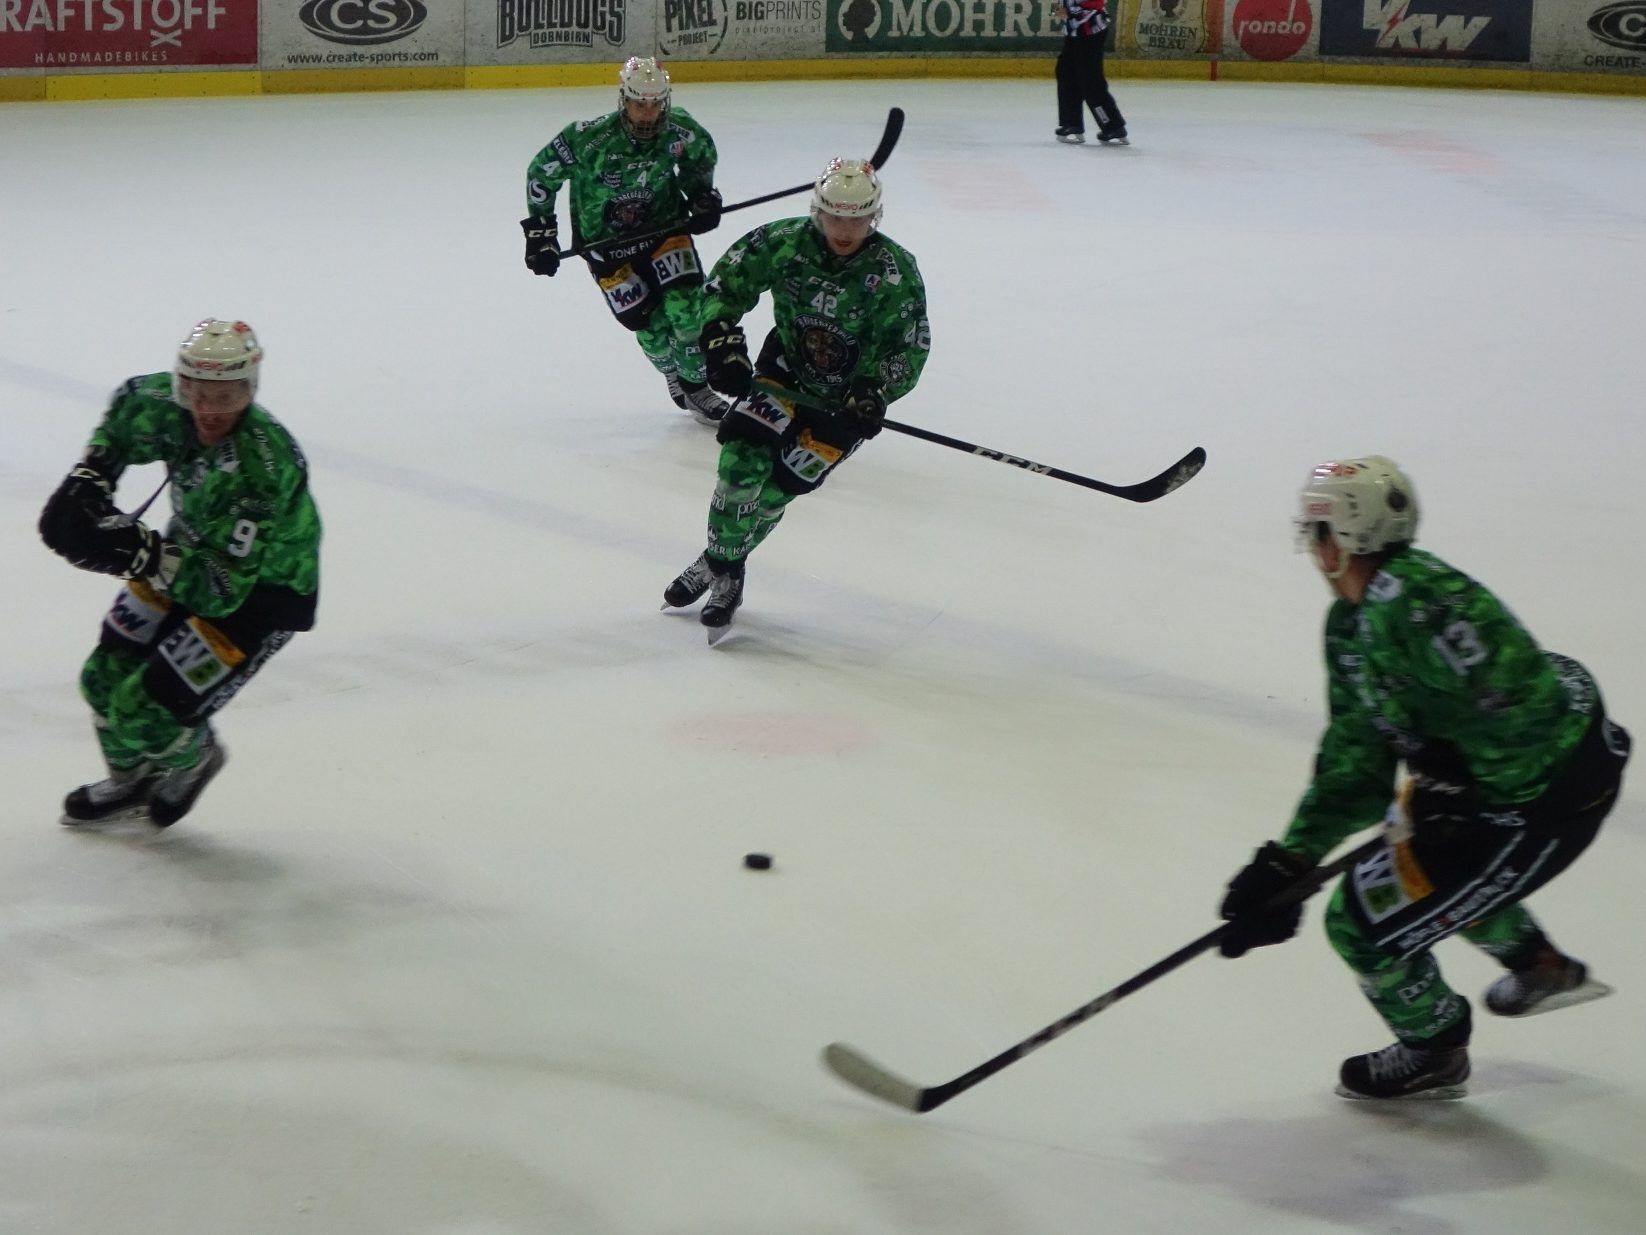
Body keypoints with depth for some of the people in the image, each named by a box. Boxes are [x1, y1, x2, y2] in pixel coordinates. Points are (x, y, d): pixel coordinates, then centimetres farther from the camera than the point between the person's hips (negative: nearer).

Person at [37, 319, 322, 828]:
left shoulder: (262, 467, -38)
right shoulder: (170, 406, -19)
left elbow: (223, 588, -37)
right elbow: (128, 406, 8)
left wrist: (139, 552, -46)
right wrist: (89, 477, -5)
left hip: (262, 590, -7)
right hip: (192, 553, 7)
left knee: (148, 713, -11)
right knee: (106, 677, 11)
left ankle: (194, 758, 25)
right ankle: (134, 781, 40)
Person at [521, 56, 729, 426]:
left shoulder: (681, 130, -18)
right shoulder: (589, 138, -28)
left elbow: (702, 153, 7)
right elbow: (542, 171, -13)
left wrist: (702, 194, -5)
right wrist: (540, 230, -10)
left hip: (664, 224, 2)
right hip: (605, 238, -2)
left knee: (685, 305, -14)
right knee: (646, 320, -5)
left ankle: (697, 385, 7)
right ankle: (676, 377, 24)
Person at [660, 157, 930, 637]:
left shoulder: (895, 271, -21)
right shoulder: (784, 242, -16)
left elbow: (909, 346, -18)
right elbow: (726, 283, -5)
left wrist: (872, 393, -32)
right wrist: (723, 340, -17)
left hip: (848, 395, -2)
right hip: (786, 368, 2)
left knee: (782, 484, -10)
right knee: (744, 458, -17)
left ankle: (723, 567, 11)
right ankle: (720, 563, 3)